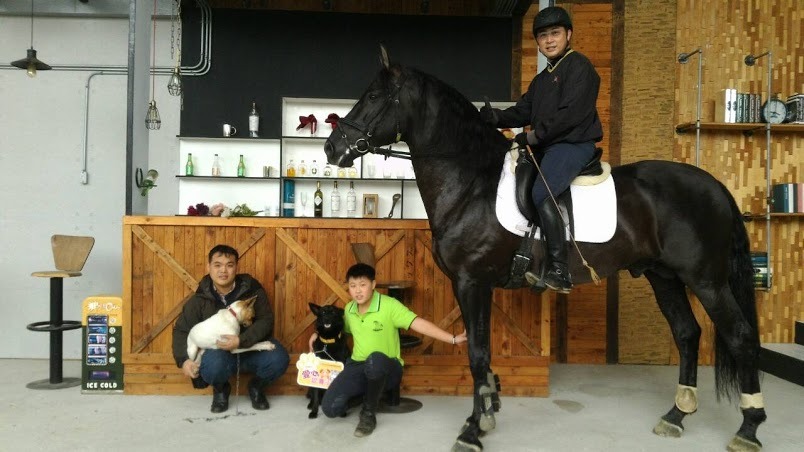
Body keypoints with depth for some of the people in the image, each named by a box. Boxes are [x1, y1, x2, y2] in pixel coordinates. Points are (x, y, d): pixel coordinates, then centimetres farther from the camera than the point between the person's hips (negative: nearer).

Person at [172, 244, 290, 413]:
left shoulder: (252, 289, -10)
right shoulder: (200, 299, -6)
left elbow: (265, 321, -13)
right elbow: (181, 330, 3)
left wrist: (241, 340, -28)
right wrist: (183, 359, -13)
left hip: (252, 346, 1)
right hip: (218, 350, 0)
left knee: (279, 359, -29)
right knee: (212, 365, -36)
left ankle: (256, 386, 8)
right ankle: (220, 389, 4)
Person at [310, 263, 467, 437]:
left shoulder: (389, 305, -14)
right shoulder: (349, 309, 4)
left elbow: (419, 323, -23)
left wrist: (453, 339, -32)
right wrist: (319, 334, 15)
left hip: (386, 368, -4)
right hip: (357, 366, 4)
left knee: (375, 359, -42)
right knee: (330, 407, -18)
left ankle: (369, 413, -15)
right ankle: (362, 394, 17)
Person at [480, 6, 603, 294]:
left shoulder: (579, 66, -4)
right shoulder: (541, 79, 23)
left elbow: (571, 114, -16)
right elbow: (522, 112, 15)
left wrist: (534, 135, -14)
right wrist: (496, 117, -4)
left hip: (573, 144, -10)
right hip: (544, 148, 10)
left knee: (540, 194, -29)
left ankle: (559, 271, -27)